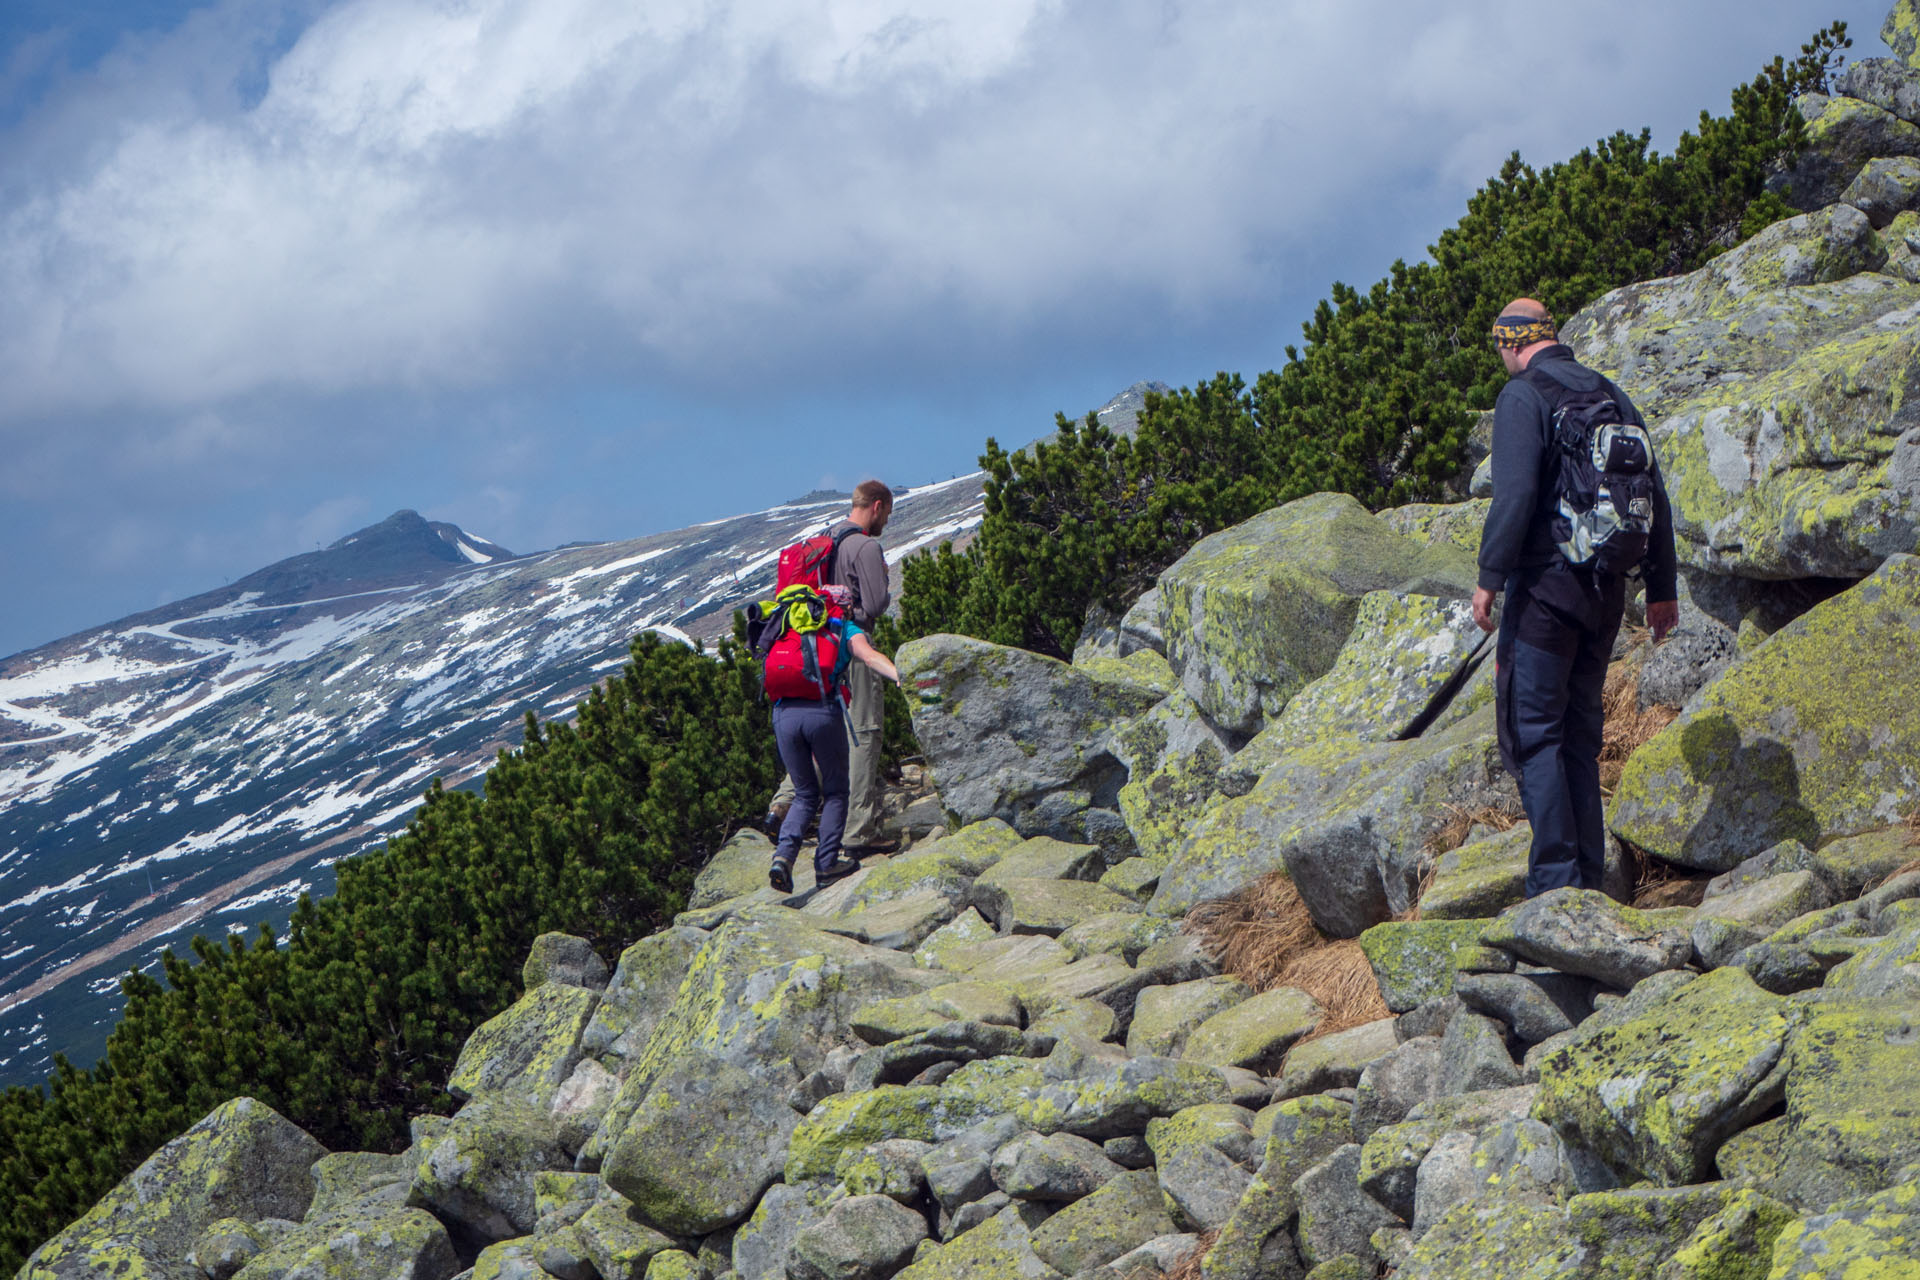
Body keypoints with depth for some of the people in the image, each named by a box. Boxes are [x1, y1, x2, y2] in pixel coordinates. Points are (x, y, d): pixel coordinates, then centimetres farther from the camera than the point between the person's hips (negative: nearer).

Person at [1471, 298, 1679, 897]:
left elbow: (1515, 492, -19)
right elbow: (1655, 497, 14)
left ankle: (1554, 881, -10)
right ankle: (1589, 879, 11)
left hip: (1546, 584, -7)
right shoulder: (1613, 396, 14)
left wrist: (1490, 577, -15)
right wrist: (1662, 588, 19)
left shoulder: (1523, 395, -7)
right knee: (1580, 735, 13)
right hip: (1606, 590, 7)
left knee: (1532, 733, -4)